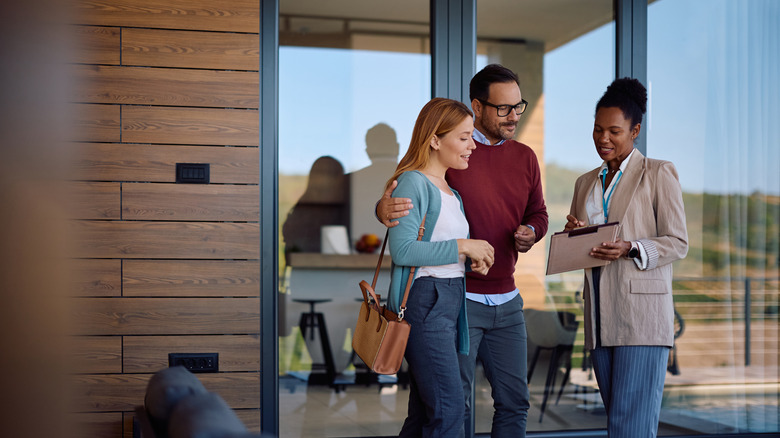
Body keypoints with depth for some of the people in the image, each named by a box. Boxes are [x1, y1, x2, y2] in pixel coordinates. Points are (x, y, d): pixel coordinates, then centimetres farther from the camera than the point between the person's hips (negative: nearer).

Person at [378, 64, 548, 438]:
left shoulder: (524, 157, 10)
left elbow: (538, 213, 19)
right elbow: (403, 195, -6)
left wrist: (530, 233, -5)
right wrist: (384, 209, -30)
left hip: (507, 301, 5)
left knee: (514, 401, 10)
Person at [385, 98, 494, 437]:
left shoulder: (451, 191, 19)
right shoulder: (413, 183, -10)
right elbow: (402, 249, -20)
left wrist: (474, 259, 5)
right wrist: (461, 247, -16)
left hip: (450, 300, 9)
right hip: (423, 299, -9)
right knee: (448, 409, -12)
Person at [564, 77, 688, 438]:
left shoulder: (658, 174, 1)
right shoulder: (585, 183, 18)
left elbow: (677, 243, -3)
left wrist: (630, 249, -20)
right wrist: (573, 236, -2)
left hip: (642, 313, -6)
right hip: (600, 314, 6)